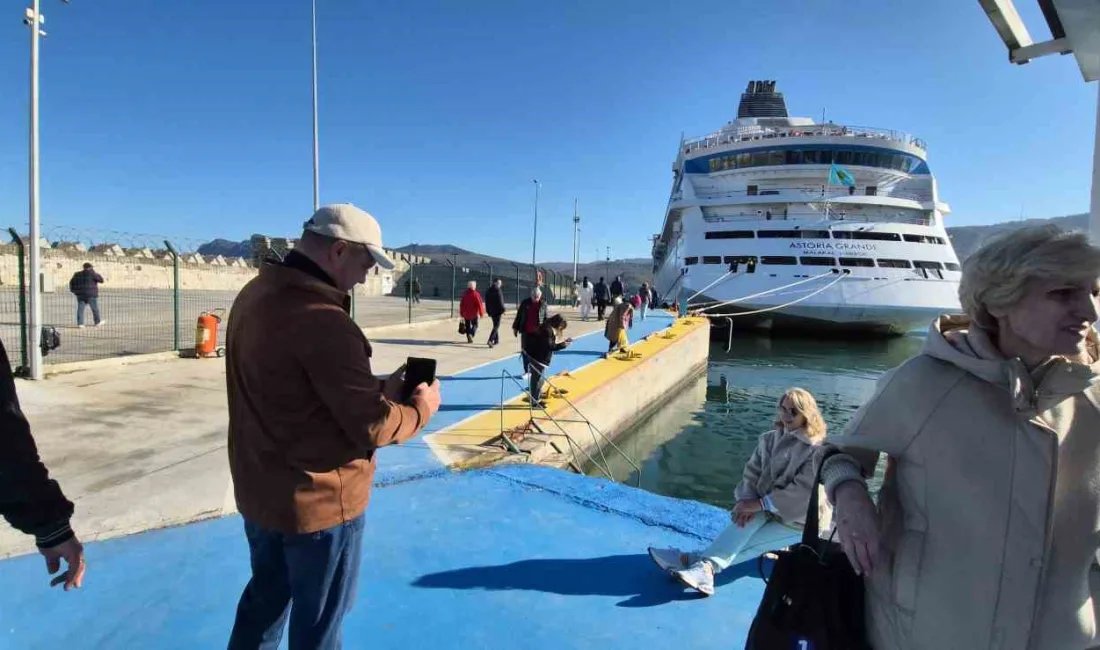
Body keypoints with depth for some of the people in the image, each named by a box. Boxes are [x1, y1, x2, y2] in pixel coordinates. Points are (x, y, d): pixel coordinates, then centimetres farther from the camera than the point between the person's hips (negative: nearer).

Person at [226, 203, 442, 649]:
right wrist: (419, 410, -6)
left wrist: (381, 387, 2)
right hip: (318, 499, -8)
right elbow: (370, 426, -24)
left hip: (258, 490, 8)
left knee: (267, 594, 29)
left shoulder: (253, 295, 1)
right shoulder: (321, 318, -28)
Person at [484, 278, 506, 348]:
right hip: (497, 311, -7)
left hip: (491, 311, 7)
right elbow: (500, 301, -16)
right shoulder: (498, 290, -12)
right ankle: (490, 340, -19)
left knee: (495, 325, 20)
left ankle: (496, 340, 25)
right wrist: (503, 310, -10)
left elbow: (487, 302, 14)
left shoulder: (488, 291, 11)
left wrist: (488, 311, 19)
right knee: (496, 326, -7)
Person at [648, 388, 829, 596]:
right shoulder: (770, 439, 4)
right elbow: (751, 473, -1)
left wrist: (760, 504, -25)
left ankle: (692, 560, -38)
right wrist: (748, 501, -21)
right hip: (770, 510, 4)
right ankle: (705, 567, -44)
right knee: (750, 518, -31)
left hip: (801, 521, -4)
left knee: (744, 543, -26)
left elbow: (802, 491, -23)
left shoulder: (817, 450, -14)